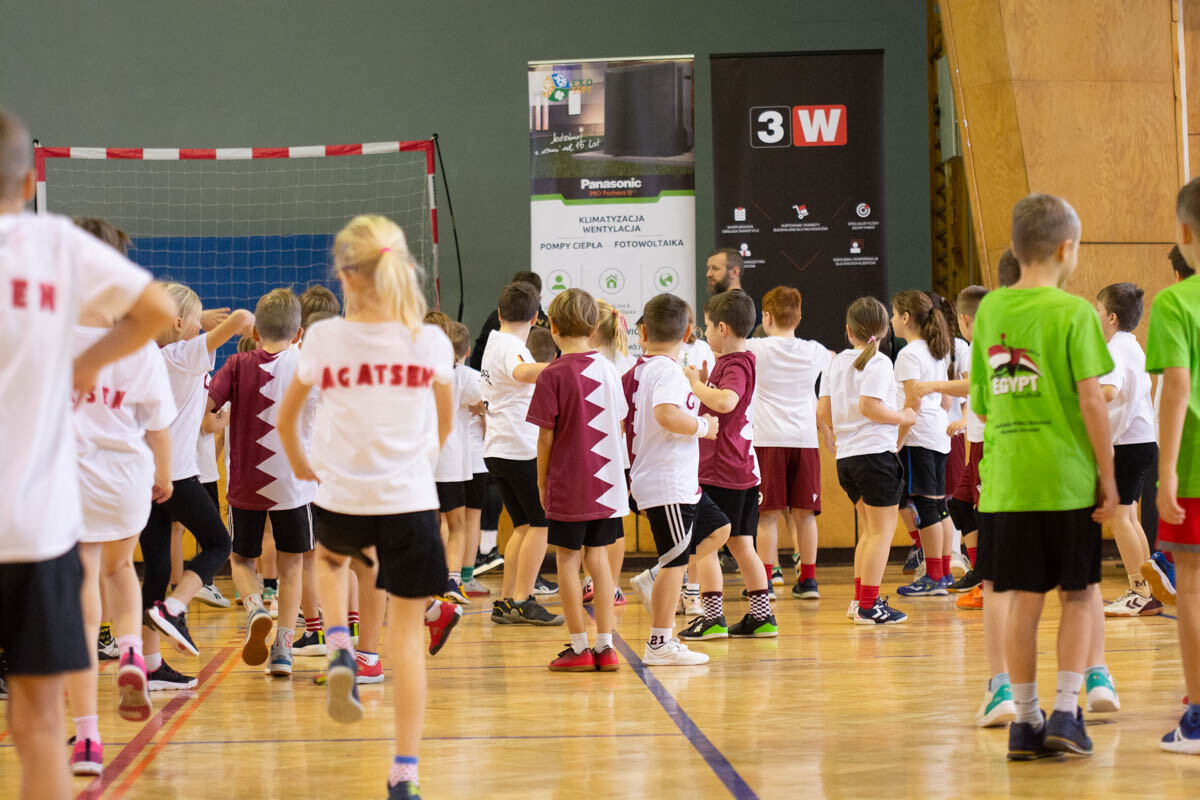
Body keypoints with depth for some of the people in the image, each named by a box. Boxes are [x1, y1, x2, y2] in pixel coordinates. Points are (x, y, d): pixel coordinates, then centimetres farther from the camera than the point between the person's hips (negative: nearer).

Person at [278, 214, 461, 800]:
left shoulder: (324, 339, -8)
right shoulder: (431, 343, -5)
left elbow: (285, 417, 7)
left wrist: (300, 464, 26)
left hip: (339, 501, 1)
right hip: (410, 501, -1)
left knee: (330, 556, 36)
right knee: (406, 635, 5)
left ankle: (340, 652, 12)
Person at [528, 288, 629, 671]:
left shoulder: (553, 375, -11)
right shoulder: (608, 369, 4)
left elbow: (546, 436, -9)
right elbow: (618, 427, 10)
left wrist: (542, 482, 2)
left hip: (569, 483, -5)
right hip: (607, 482, 5)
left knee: (568, 559, 4)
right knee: (598, 557, 12)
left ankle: (579, 647, 4)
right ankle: (605, 646, 10)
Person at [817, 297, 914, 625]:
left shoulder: (836, 363, 10)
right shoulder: (878, 362, -10)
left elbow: (823, 411, 8)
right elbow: (869, 406, -22)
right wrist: (904, 417, -8)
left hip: (846, 456, 8)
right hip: (876, 453, -8)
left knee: (870, 529, 19)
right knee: (882, 530, -2)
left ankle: (860, 599, 20)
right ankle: (869, 606, -4)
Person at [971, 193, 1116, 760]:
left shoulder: (990, 310, 8)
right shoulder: (1073, 312, -8)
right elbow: (1091, 400, -12)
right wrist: (1108, 475, -6)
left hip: (1004, 480, 4)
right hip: (1066, 478, -4)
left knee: (1024, 601, 9)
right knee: (1080, 595, 8)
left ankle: (1025, 722, 11)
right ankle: (1066, 712, -1)